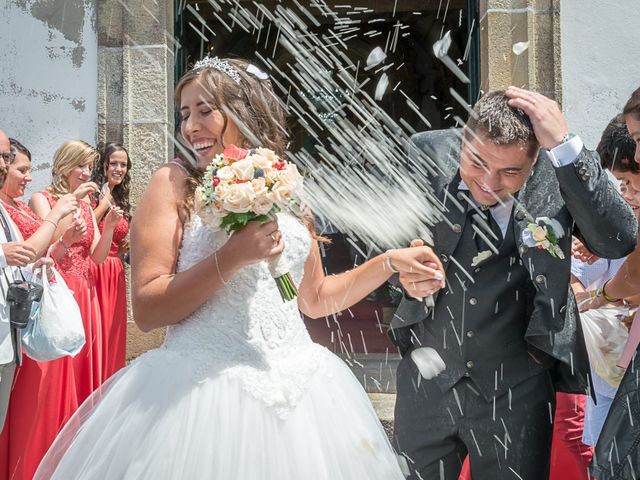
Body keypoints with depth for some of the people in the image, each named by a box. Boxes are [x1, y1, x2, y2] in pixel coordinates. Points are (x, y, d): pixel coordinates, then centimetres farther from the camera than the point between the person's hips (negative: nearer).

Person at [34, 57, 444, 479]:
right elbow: (147, 309, -11)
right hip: (200, 389, -4)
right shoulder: (175, 184, -4)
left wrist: (390, 262, 9)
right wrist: (233, 256, -20)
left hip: (296, 388, 4)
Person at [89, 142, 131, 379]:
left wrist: (127, 247, 7)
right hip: (93, 273, -7)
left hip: (115, 275, 7)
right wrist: (105, 202, -15)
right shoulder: (92, 194, -5)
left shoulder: (122, 200, 17)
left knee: (112, 335, 9)